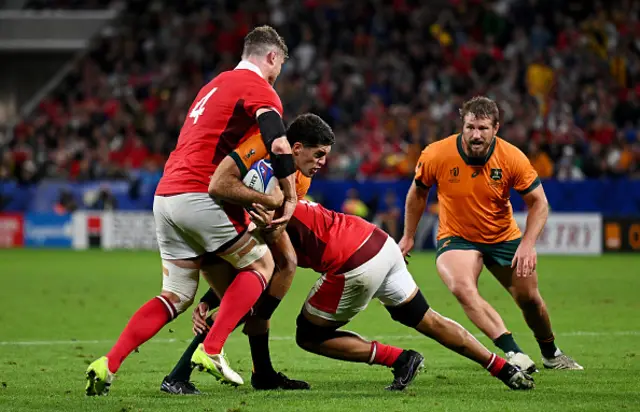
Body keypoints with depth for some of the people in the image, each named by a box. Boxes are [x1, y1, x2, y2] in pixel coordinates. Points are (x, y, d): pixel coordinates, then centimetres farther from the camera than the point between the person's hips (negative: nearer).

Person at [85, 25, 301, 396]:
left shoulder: (216, 85, 26)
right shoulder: (260, 90, -3)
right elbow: (279, 147, -18)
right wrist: (289, 198, -5)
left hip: (166, 197, 8)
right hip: (200, 195, -8)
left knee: (176, 297, 13)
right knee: (261, 264, 9)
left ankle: (109, 364, 0)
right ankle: (212, 351, -6)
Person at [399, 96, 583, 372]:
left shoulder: (512, 158, -19)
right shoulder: (435, 156, -19)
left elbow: (539, 203, -10)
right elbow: (418, 193, 1)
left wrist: (528, 244, -23)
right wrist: (408, 236, 7)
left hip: (503, 236, 2)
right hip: (456, 236, -2)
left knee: (529, 299, 6)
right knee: (462, 288, -31)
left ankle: (551, 354, 35)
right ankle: (513, 354, -36)